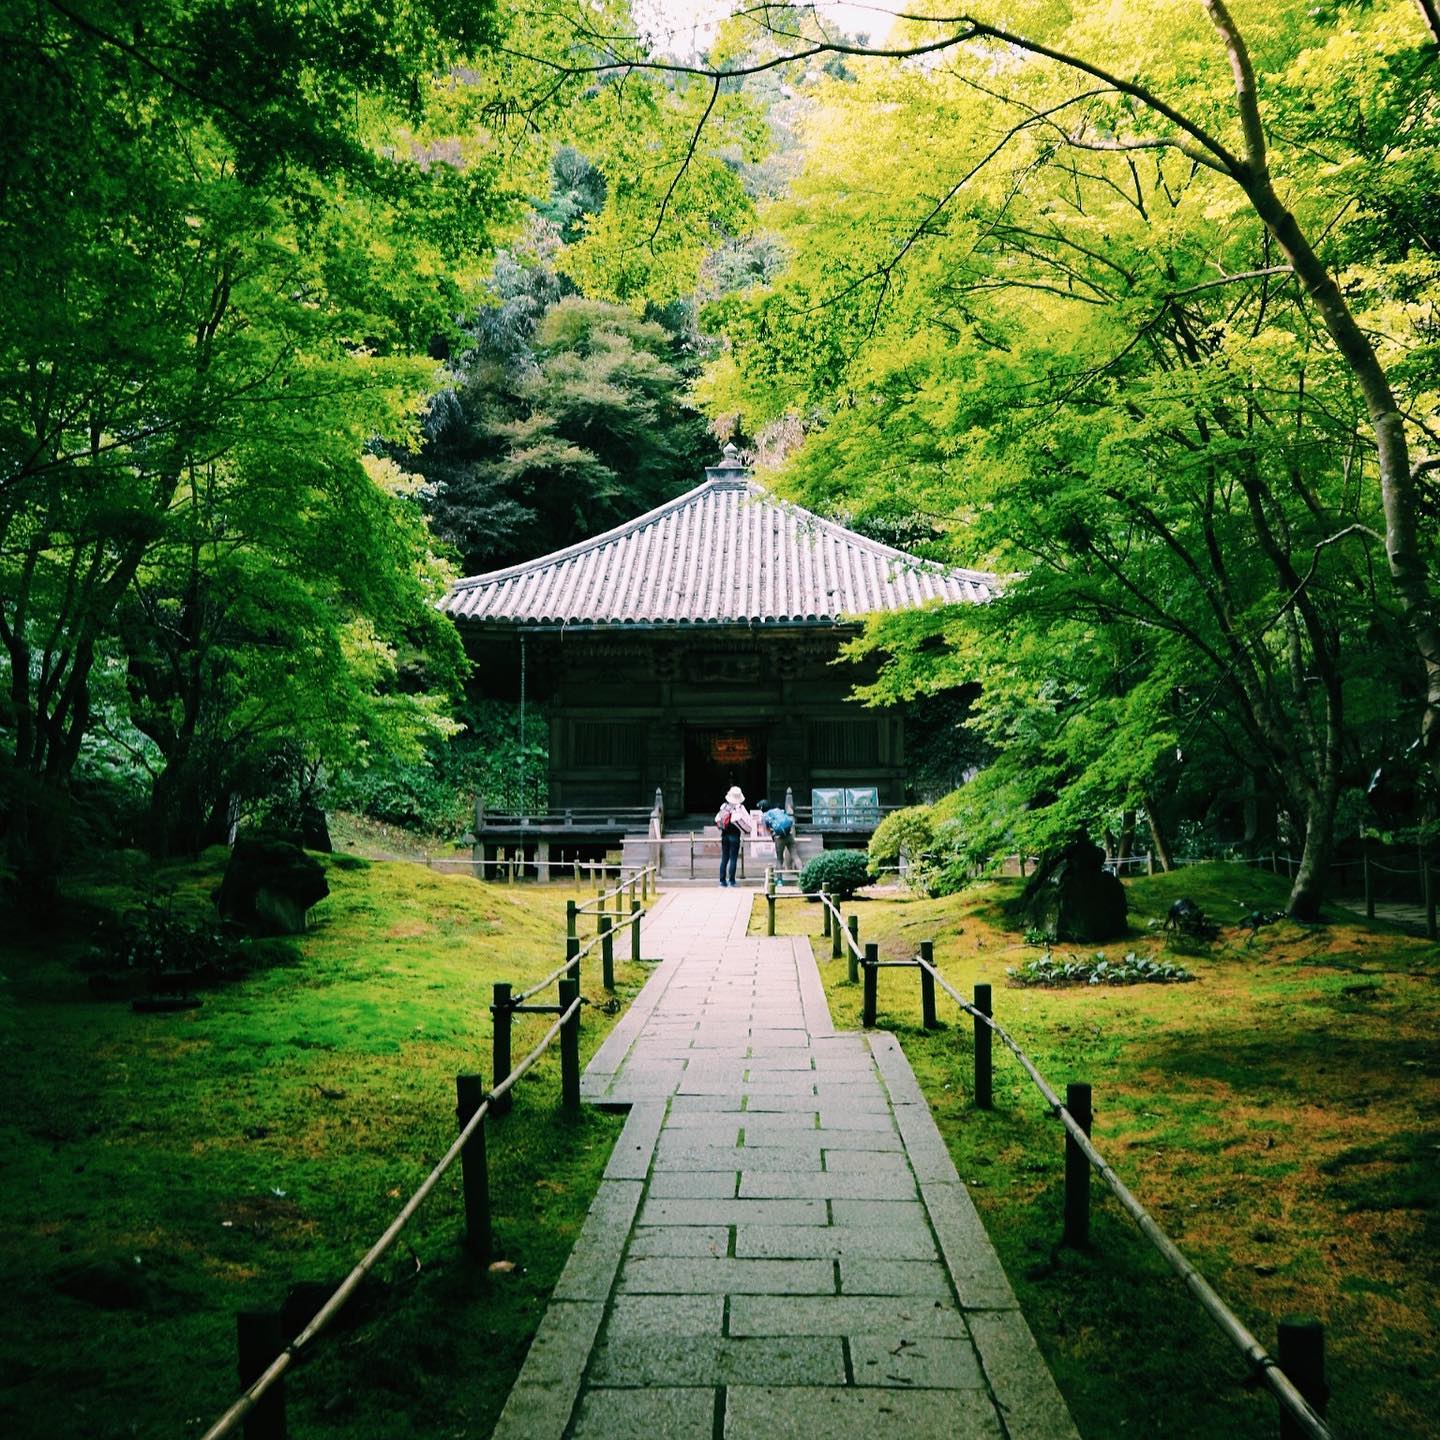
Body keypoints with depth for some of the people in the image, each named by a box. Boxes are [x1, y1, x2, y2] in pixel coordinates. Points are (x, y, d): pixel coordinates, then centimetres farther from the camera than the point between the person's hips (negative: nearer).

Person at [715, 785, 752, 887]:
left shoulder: (724, 806, 4)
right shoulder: (740, 808, -10)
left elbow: (717, 820, 10)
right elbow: (747, 821, -12)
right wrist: (747, 831, 4)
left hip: (724, 835, 5)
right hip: (734, 835, -5)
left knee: (724, 858, 11)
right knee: (733, 858, 0)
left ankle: (722, 880, 10)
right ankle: (731, 880, -1)